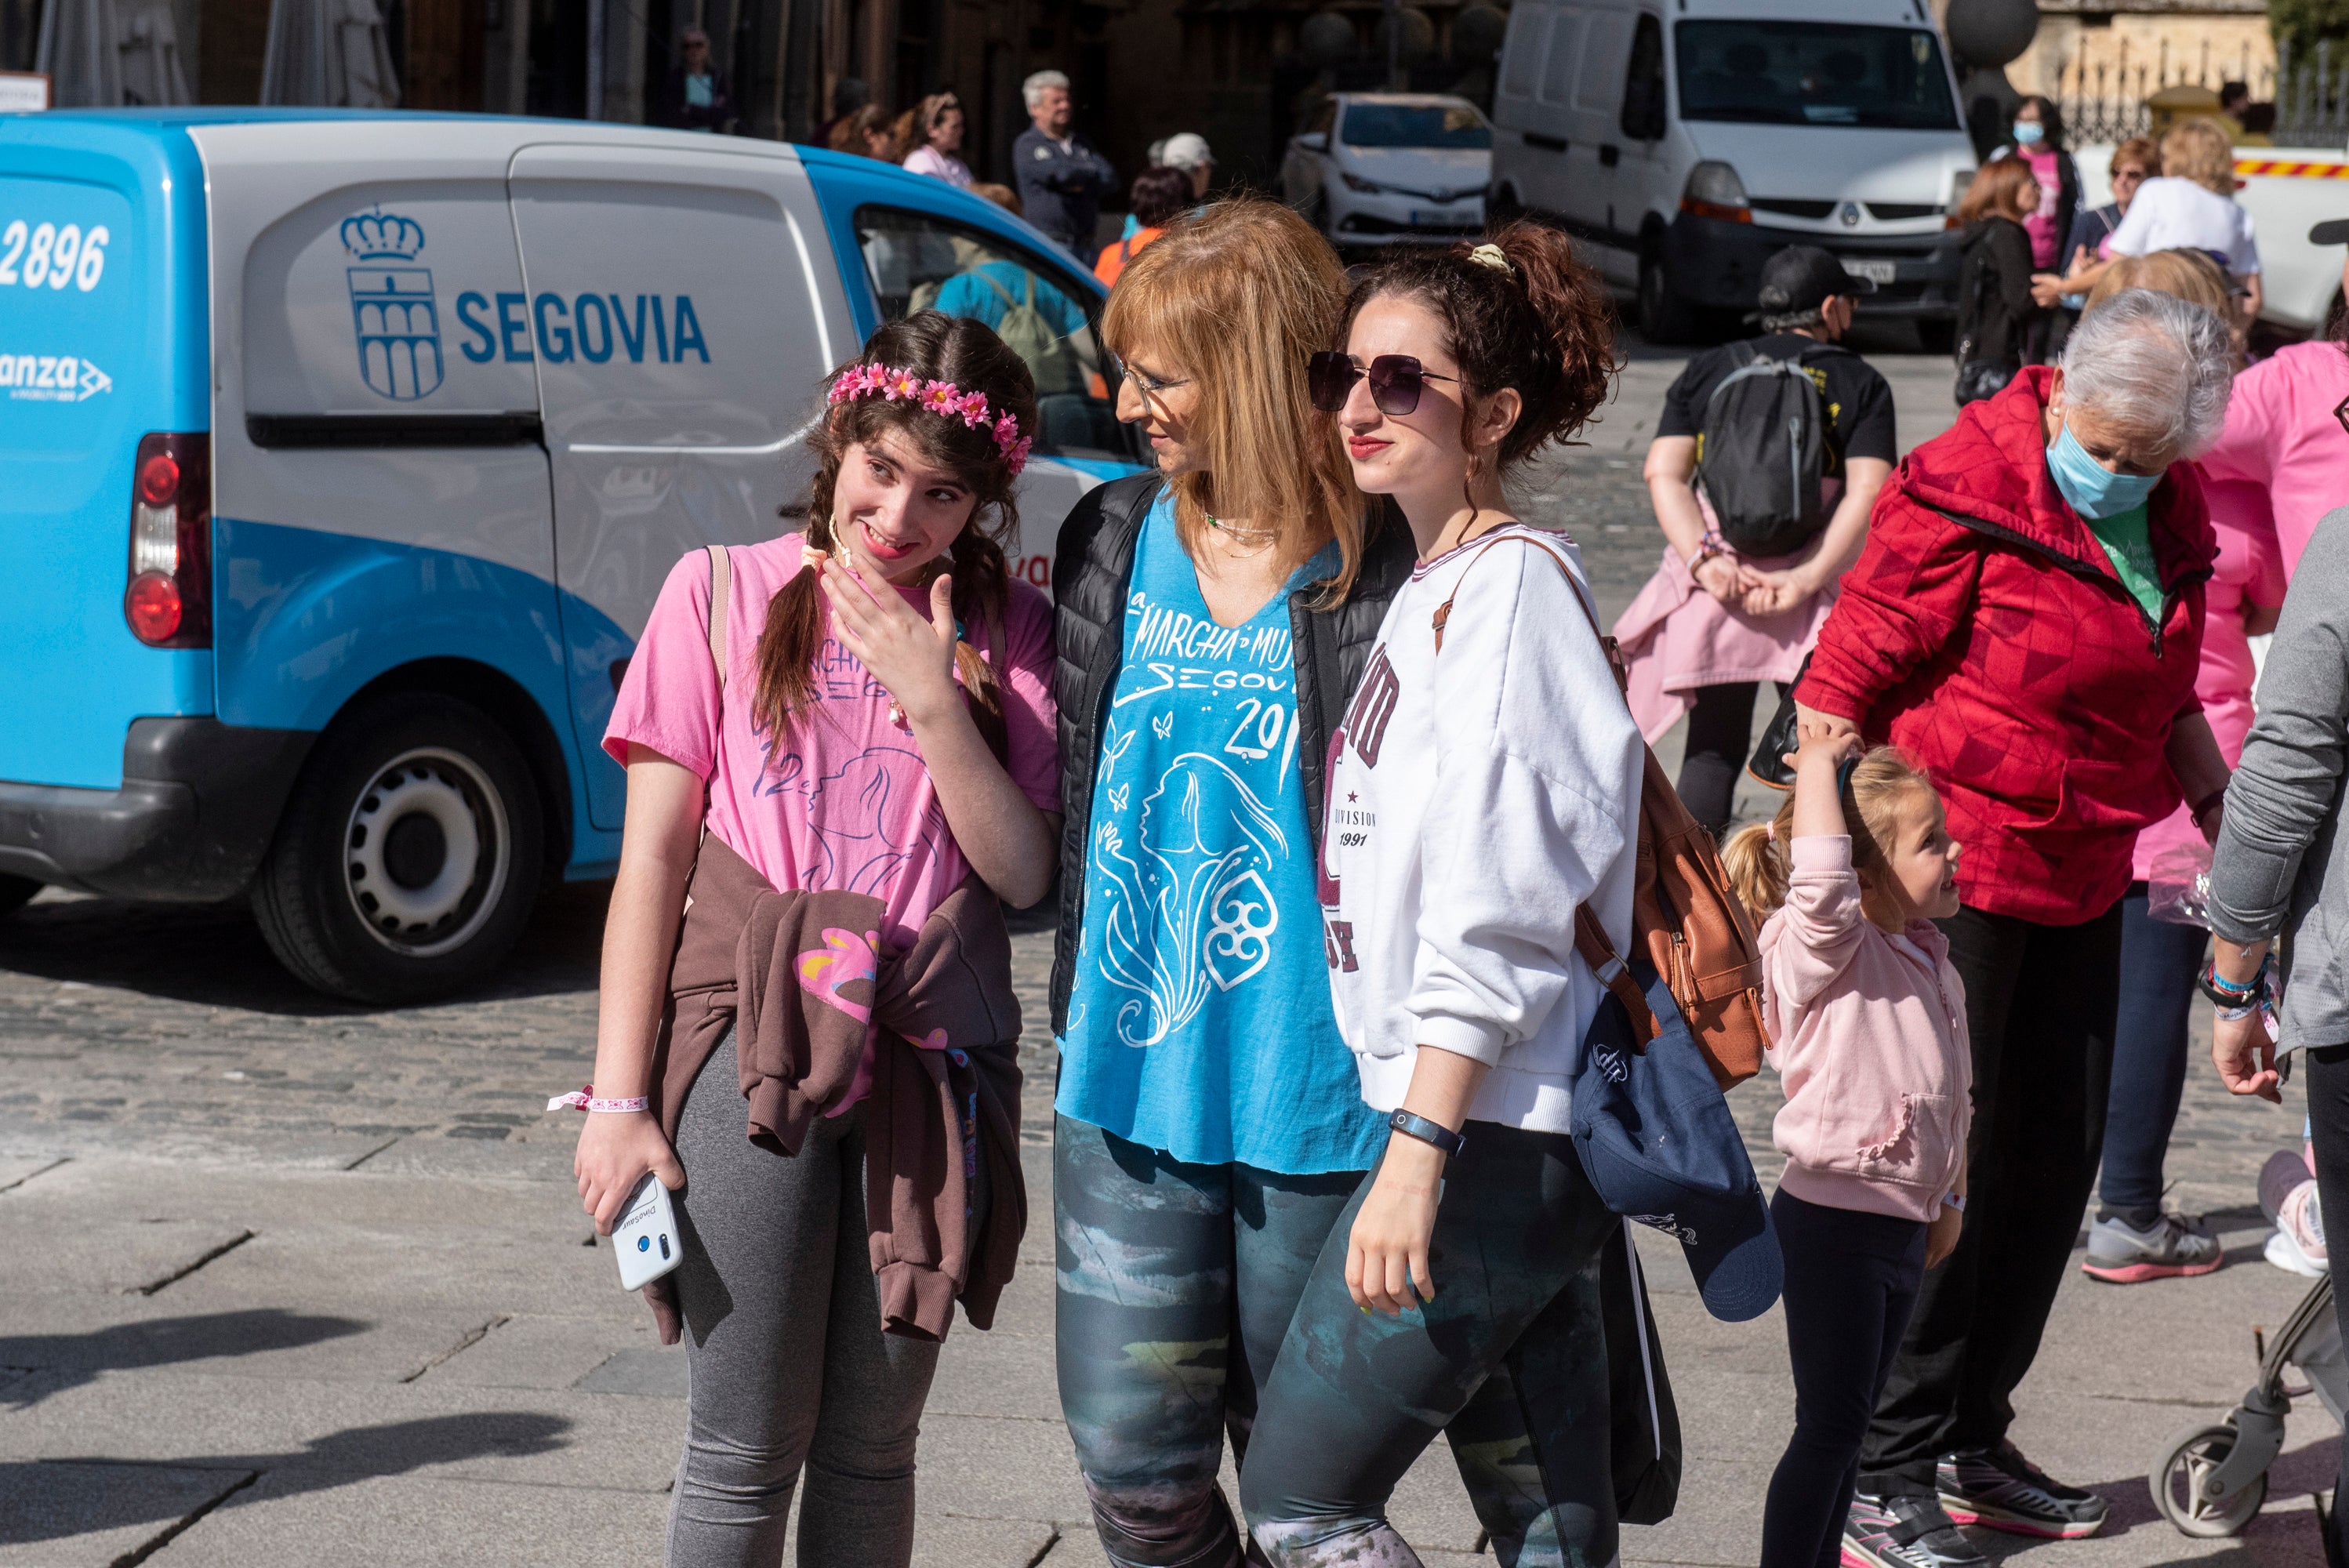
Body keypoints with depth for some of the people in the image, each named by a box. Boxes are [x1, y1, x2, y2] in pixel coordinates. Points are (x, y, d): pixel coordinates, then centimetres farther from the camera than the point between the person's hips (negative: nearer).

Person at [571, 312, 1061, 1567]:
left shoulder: (1007, 632, 7)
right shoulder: (723, 593, 3)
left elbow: (1024, 873, -1)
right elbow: (653, 855, 1)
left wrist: (933, 695, -12)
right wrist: (620, 1097, -4)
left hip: (929, 1061, 2)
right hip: (751, 1042, -2)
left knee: (869, 1451, 8)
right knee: (744, 1453, -3)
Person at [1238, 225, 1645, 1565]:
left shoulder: (1511, 584, -12)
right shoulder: (1435, 588, 16)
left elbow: (1495, 911, -19)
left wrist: (1419, 1151, -22)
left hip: (1495, 1145, -9)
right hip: (1497, 1140, 9)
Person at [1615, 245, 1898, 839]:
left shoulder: (1707, 371, 11)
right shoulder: (1861, 384, 4)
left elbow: (1664, 473, 0)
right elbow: (1867, 491, -9)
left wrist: (1705, 559, -10)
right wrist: (1806, 578, -15)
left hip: (1716, 585, 2)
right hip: (1817, 602, -2)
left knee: (1714, 747, 8)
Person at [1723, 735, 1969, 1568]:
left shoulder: (1933, 965, 11)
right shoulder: (1821, 952, -14)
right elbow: (1820, 880, -36)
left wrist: (1947, 1199, 21)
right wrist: (1819, 765, -25)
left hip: (1903, 1227, 8)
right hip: (1832, 1219, -8)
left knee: (1849, 1426, 15)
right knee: (1828, 1426, -5)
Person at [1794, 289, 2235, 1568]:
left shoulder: (2167, 514, 7)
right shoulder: (1966, 491, -16)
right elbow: (1843, 677, -17)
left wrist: (2219, 807, 20)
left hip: (2080, 883, 8)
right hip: (1951, 872, -8)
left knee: (2055, 1159, 13)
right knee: (1940, 1162, -5)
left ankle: (1972, 1440, 26)